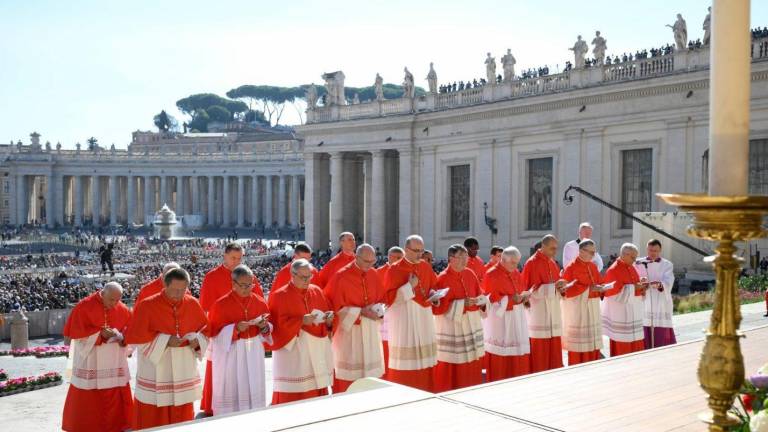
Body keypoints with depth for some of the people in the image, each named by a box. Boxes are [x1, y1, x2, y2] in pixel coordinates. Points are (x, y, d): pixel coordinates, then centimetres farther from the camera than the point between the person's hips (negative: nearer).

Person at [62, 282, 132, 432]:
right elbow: (76, 334, -11)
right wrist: (100, 334, -22)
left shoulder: (123, 310, 0)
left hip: (114, 363, 3)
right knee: (86, 402, 5)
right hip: (89, 362, -3)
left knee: (116, 400, 7)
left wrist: (121, 337, -18)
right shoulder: (84, 306, -10)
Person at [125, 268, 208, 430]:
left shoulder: (192, 304, 0)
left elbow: (205, 327, 12)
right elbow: (133, 336, -11)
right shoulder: (147, 306, -12)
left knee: (182, 416, 11)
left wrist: (198, 340, -9)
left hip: (184, 371, 4)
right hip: (156, 373, -3)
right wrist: (164, 341, -18)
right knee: (153, 418, 3)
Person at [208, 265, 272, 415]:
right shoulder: (221, 304, -9)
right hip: (230, 356, -3)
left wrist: (264, 327, -11)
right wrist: (235, 329, -20)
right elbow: (214, 333, -6)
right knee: (231, 391, 0)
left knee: (253, 390, 6)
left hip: (254, 353, 3)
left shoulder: (259, 302, 3)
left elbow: (268, 330, 12)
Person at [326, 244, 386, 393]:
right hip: (349, 331, -5)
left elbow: (382, 299, 13)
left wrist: (378, 310, -8)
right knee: (349, 373, -1)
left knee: (370, 369, 9)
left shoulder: (374, 274, 4)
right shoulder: (341, 276, -14)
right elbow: (336, 307, -13)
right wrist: (360, 312, -19)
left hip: (370, 331, 6)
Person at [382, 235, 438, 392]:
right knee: (405, 360, -3)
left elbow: (433, 286, 20)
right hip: (404, 319, -6)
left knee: (424, 359, 9)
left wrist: (433, 295, -2)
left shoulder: (426, 267, 7)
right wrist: (409, 287, -19)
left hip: (424, 317, 6)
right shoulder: (394, 269, -9)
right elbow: (389, 297, -12)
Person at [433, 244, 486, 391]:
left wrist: (478, 301, -8)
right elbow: (438, 307, -17)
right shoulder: (443, 279, -14)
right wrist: (462, 304, -20)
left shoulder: (470, 274, 6)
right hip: (451, 325, -6)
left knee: (472, 361, 12)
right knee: (452, 363, -1)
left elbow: (479, 295, 15)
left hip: (471, 323, 6)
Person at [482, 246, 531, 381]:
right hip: (499, 319, -7)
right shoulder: (492, 275, -12)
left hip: (517, 318, 7)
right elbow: (490, 299, -14)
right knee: (500, 354, -3)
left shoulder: (516, 274, 9)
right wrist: (510, 299, -22)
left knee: (518, 351, 8)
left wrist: (523, 297, -6)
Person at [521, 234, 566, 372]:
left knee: (554, 345, 8)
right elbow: (532, 289, -15)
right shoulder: (532, 263, -11)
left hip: (553, 310, 7)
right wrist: (554, 286, -22)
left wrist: (560, 286, -4)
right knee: (540, 346, -4)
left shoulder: (552, 263, 12)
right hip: (538, 311, -7)